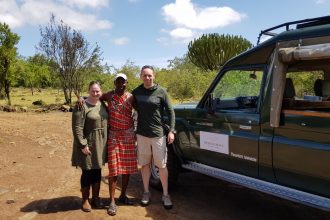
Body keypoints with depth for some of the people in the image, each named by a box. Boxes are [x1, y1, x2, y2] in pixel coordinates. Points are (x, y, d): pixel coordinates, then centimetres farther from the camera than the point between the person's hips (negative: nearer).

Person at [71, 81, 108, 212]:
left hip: (100, 144, 6)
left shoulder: (102, 105, 9)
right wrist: (83, 145, -20)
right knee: (87, 173, 5)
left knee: (97, 172, 14)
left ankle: (95, 198, 28)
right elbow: (77, 127, -17)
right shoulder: (82, 106, -13)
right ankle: (85, 200, 21)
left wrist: (106, 142, 13)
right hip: (88, 144, -6)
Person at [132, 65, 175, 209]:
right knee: (145, 164, 12)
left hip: (158, 134, -2)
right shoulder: (136, 92, 2)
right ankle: (146, 192, 27)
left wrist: (171, 131, -9)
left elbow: (170, 112, -3)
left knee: (161, 165, 5)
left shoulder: (161, 92, -6)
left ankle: (165, 195, 17)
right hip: (142, 134, 3)